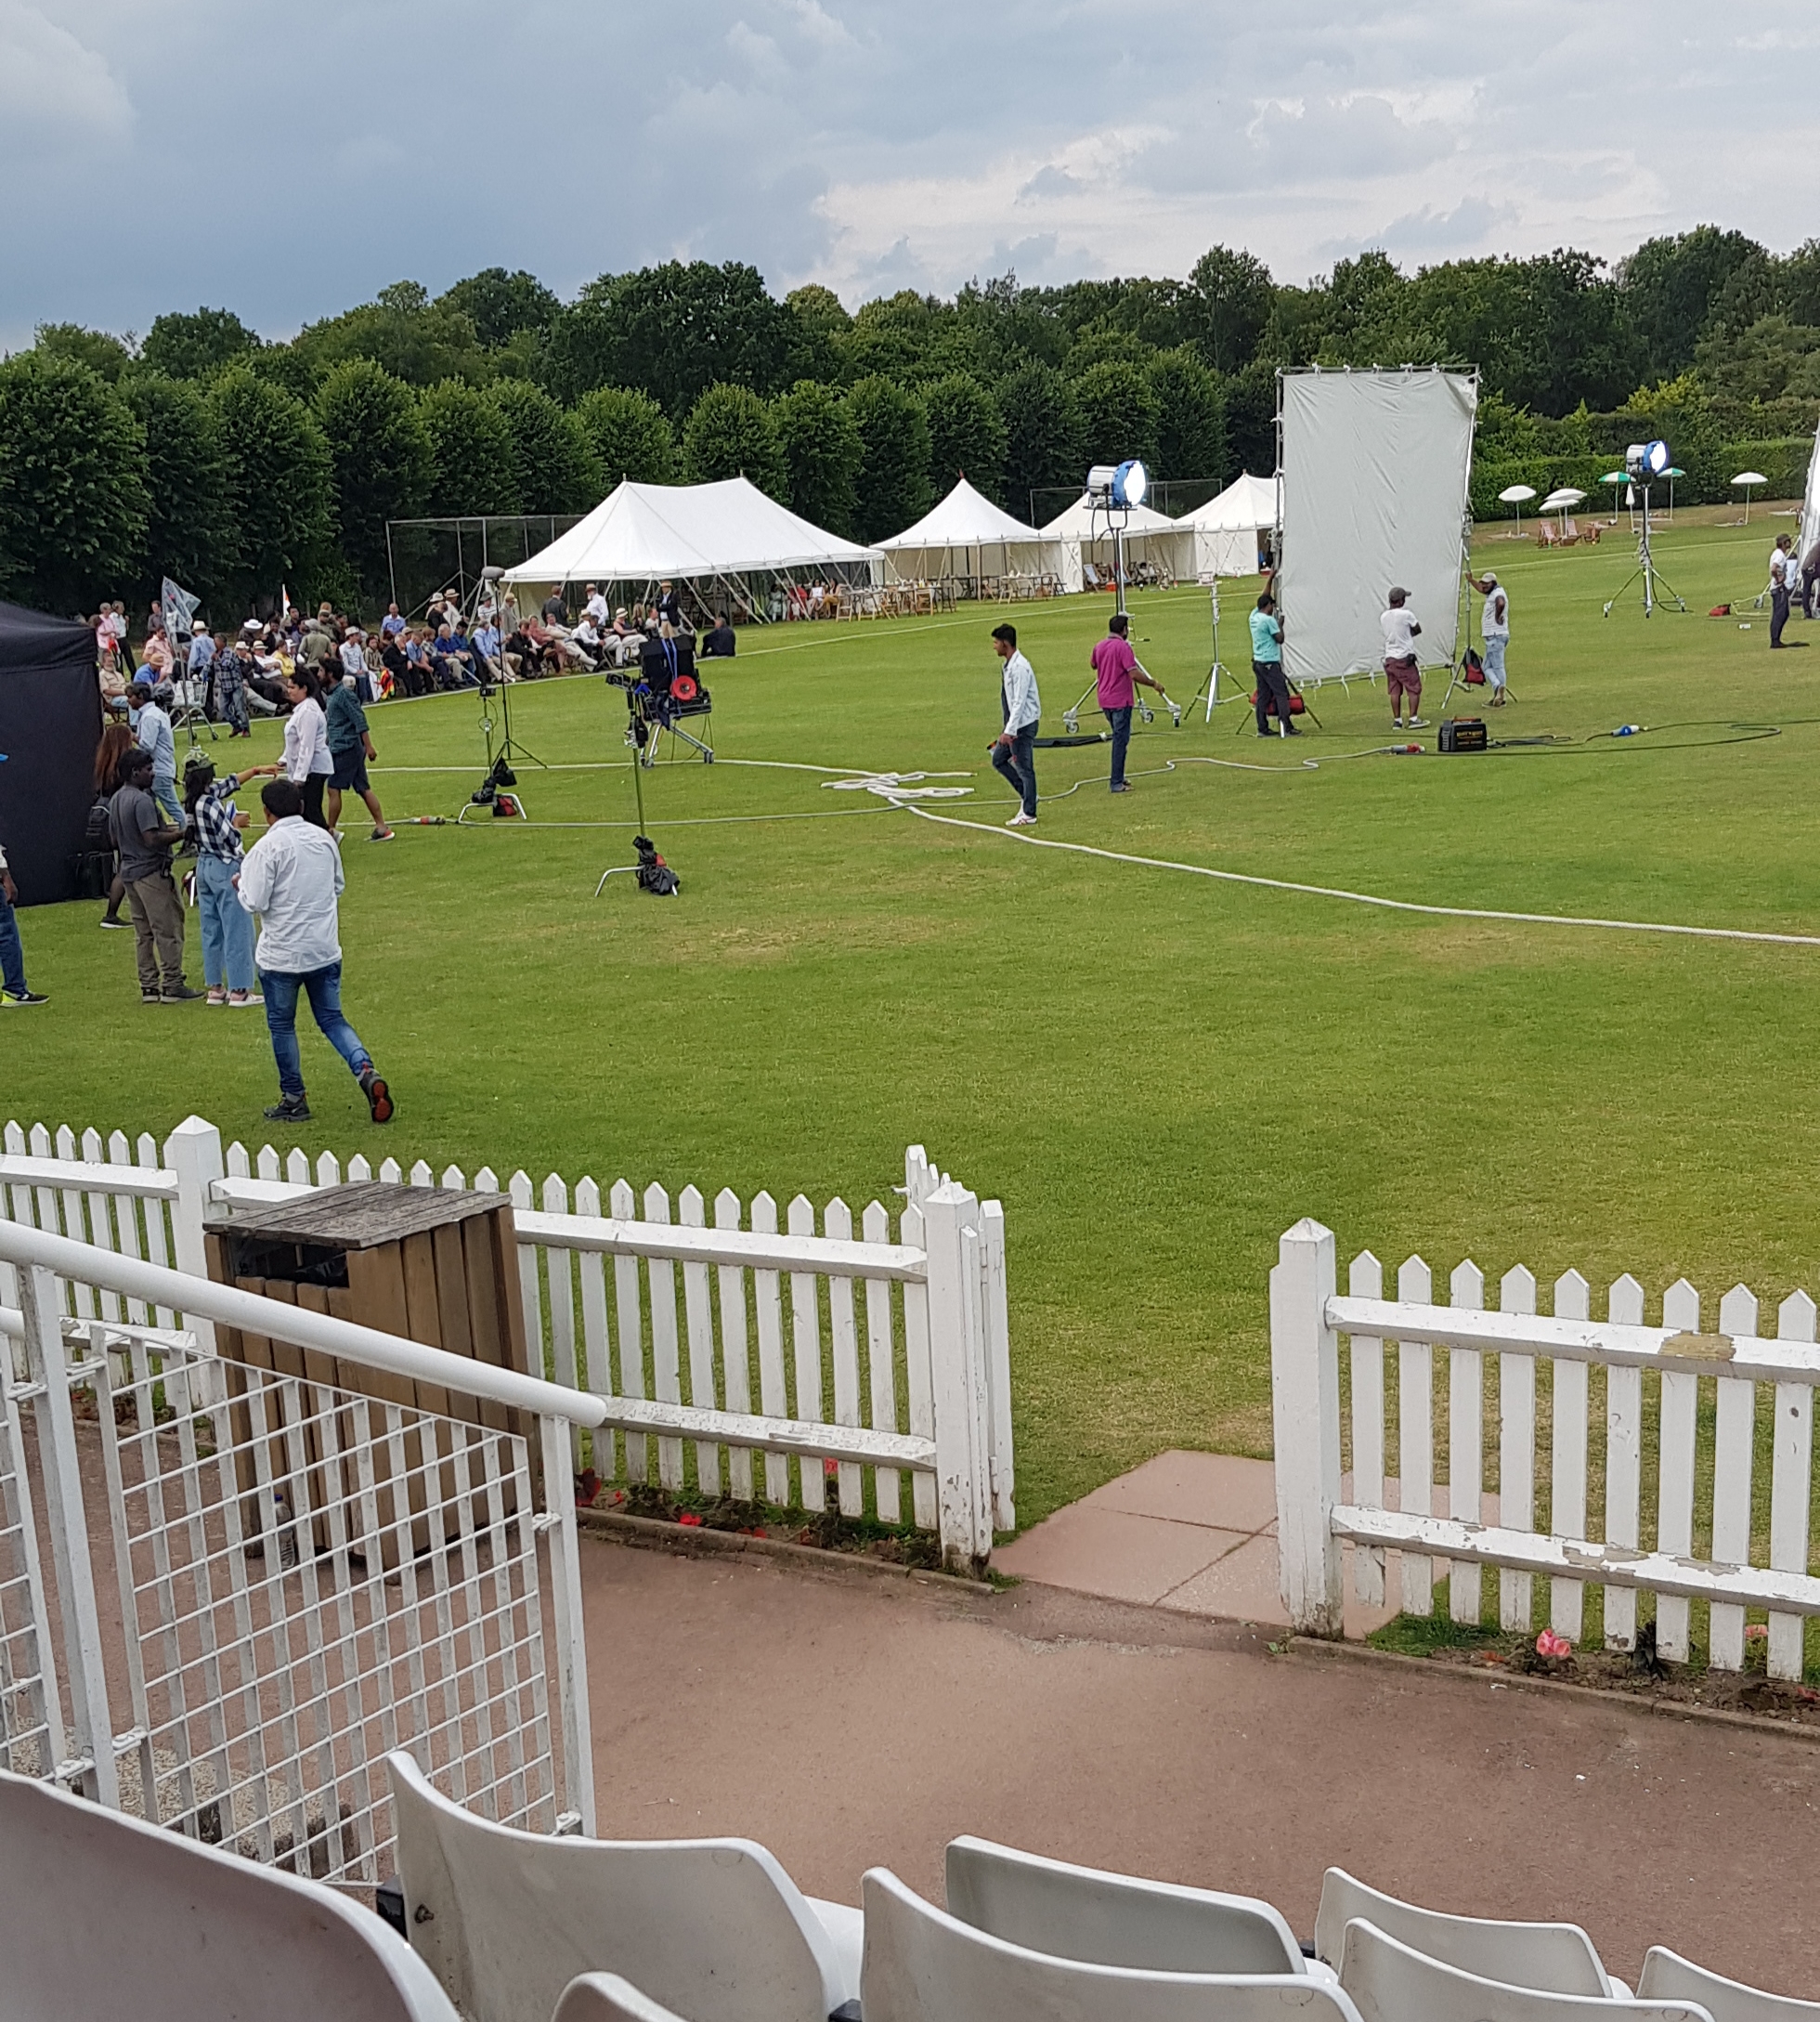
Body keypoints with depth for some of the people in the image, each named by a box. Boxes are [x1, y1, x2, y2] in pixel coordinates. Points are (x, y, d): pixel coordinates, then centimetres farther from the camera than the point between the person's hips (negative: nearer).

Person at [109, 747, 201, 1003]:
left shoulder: (115, 801, 12)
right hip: (151, 871, -9)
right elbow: (152, 840, -25)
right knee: (168, 930, -4)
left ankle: (148, 987, 13)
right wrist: (180, 834, -13)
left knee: (143, 932, 12)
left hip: (129, 871, 9)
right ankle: (172, 986, -3)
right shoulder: (142, 800, -18)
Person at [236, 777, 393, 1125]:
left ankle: (293, 1099, 19)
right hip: (325, 949, 5)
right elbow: (338, 885, 15)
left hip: (282, 955, -5)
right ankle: (366, 1070, -9)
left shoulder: (268, 847, -15)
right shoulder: (324, 838, 3)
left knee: (281, 1025, 12)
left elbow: (255, 902, -16)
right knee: (332, 1019, 14)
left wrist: (241, 884, 3)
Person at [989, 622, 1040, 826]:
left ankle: (1028, 814, 7)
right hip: (1014, 724, 10)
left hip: (1023, 724, -10)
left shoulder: (1019, 667, -20)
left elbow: (1019, 702, -24)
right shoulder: (1009, 666, 10)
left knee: (1024, 767, -2)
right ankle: (1026, 797, 23)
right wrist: (1008, 729, 18)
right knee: (998, 759, 16)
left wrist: (1009, 731, -25)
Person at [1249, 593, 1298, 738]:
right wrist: (1280, 625, 3)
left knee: (1262, 696, 8)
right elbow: (1280, 639, -11)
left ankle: (1263, 728, 7)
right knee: (1281, 694, -7)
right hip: (1270, 663, -8)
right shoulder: (1269, 620, -14)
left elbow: (1264, 598, 23)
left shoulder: (1254, 616, 9)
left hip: (1258, 662, 8)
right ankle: (1287, 727, -11)